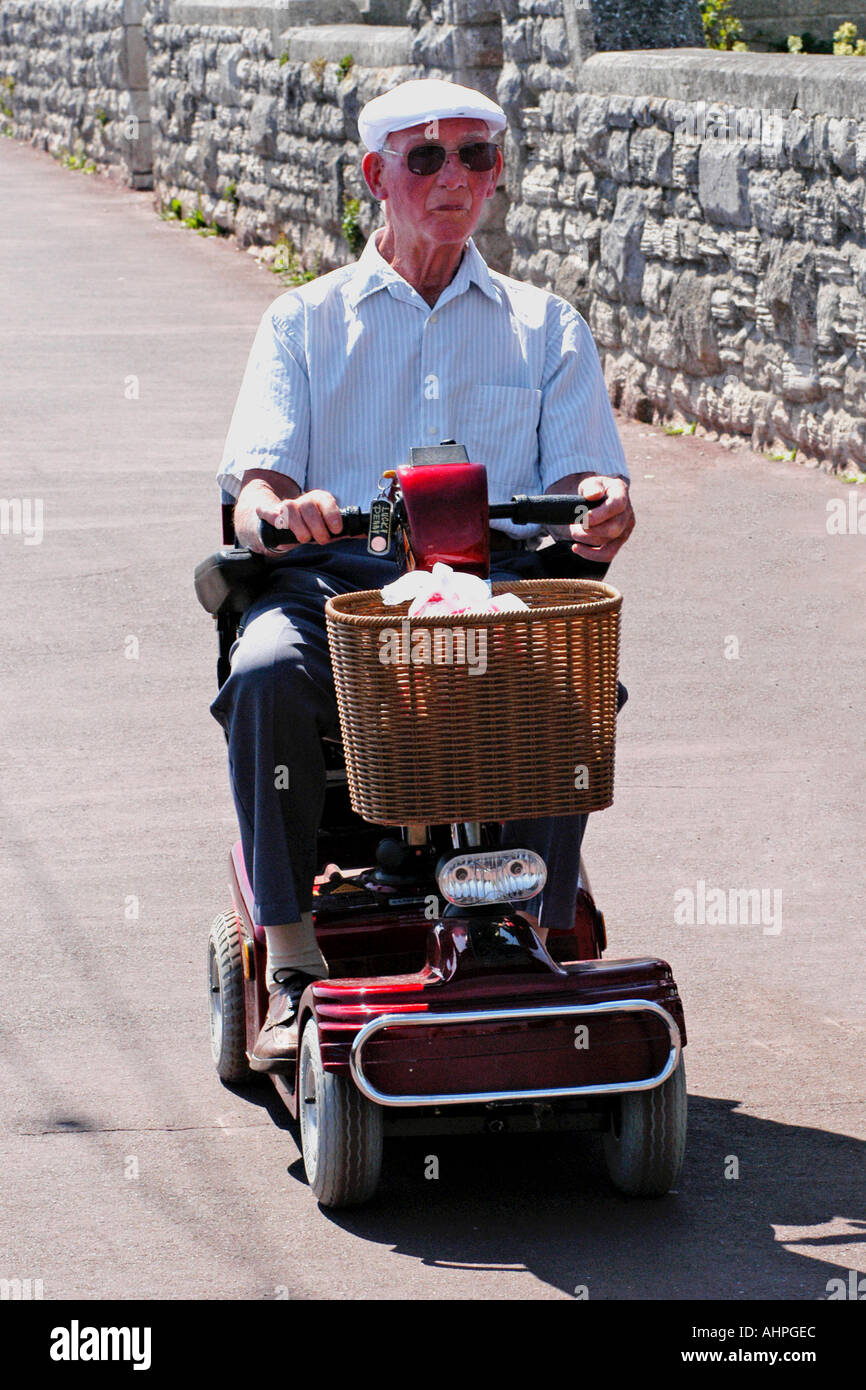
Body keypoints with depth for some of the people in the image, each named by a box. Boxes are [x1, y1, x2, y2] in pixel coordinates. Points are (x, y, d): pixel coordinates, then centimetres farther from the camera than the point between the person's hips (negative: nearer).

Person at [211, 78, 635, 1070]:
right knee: (266, 673, -34)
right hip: (336, 578, 0)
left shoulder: (545, 326, 21)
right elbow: (254, 477, 4)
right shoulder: (305, 320, 17)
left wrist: (602, 504, -18)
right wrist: (277, 507, -22)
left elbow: (578, 470, 8)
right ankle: (291, 963, -25)